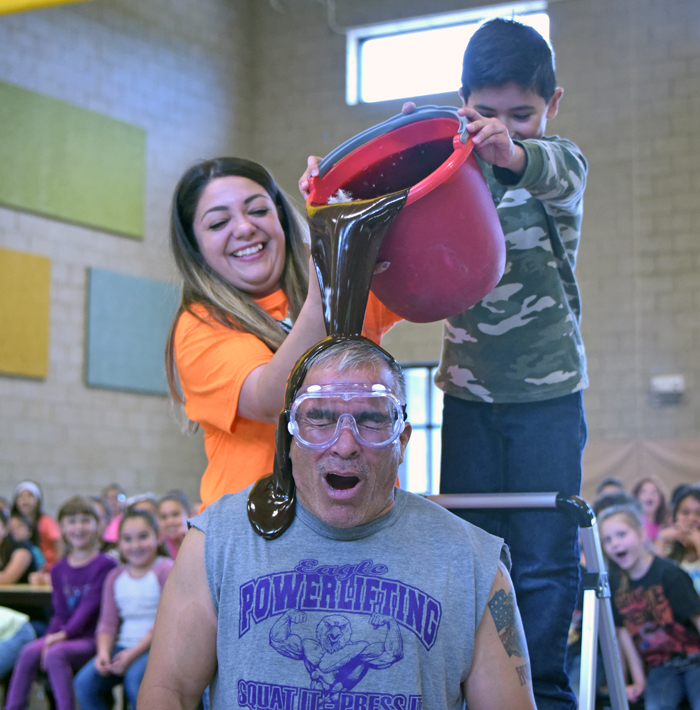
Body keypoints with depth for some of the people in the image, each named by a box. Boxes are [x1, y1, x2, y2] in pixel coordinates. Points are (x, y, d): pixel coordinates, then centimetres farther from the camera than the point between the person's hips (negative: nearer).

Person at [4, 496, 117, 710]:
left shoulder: (105, 565, -5)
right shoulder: (59, 569, 13)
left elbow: (90, 604, -13)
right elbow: (60, 612, 9)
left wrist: (65, 633, -21)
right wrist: (50, 637, -10)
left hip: (92, 639, -5)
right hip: (64, 637, 5)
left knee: (56, 654, -31)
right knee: (29, 651, -22)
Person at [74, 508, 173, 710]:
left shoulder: (166, 570, -5)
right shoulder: (115, 577, 14)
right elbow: (107, 623, 10)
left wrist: (134, 653, -17)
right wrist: (103, 653, -10)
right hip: (124, 646, 6)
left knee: (135, 678, -34)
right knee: (84, 682, -16)